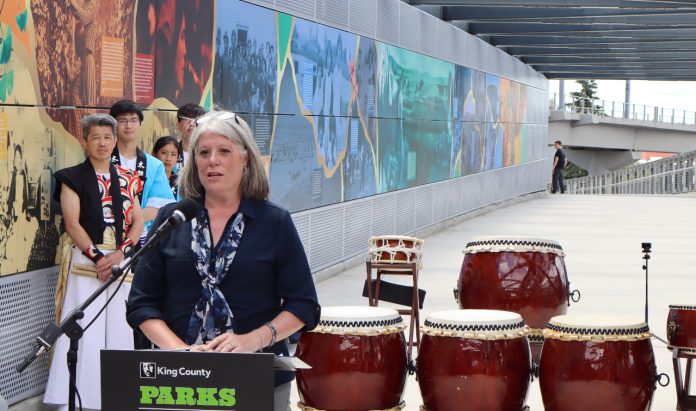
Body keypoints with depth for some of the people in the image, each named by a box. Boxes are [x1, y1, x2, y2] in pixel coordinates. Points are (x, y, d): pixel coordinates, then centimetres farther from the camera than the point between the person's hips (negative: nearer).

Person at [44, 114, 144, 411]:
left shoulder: (126, 180, 13)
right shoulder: (73, 178, 3)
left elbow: (138, 222, 7)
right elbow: (72, 223, -5)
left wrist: (120, 253, -9)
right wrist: (97, 256, -15)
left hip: (121, 261, 3)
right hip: (84, 260, -3)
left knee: (119, 329, 2)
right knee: (83, 330, -9)